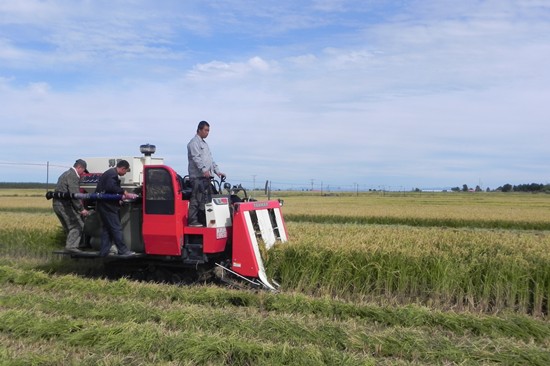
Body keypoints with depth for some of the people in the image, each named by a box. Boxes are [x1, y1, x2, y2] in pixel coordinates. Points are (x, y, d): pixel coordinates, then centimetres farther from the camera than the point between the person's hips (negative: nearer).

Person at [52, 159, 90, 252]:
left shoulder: (66, 174, 21)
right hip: (64, 205, -10)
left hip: (57, 204, 10)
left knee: (70, 227, 16)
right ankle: (71, 246, -13)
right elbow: (74, 194, -21)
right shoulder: (73, 176, -12)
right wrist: (81, 209, -22)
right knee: (77, 225, -8)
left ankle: (69, 245, 19)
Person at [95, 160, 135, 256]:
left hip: (105, 205, 11)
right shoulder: (113, 174, -15)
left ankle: (104, 251, 16)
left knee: (107, 228, 13)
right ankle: (122, 250, -2)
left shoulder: (111, 173, 18)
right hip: (107, 206, -11)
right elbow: (110, 187, -31)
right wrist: (124, 192, -24)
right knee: (116, 228, -6)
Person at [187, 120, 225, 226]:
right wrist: (204, 170, -28)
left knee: (207, 199, 8)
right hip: (197, 177, -9)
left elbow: (210, 160, 26)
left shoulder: (204, 144, 26)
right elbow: (196, 158, -17)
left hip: (206, 177, 9)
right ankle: (192, 221, -8)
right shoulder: (194, 143, -4)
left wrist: (217, 171, 17)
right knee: (196, 199, -10)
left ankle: (204, 220, 13)